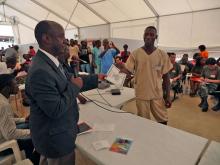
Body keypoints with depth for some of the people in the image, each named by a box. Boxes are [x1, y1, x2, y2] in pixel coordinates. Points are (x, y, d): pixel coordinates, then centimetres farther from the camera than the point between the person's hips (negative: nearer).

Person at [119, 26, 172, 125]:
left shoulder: (162, 55, -1)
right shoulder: (135, 54, -3)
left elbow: (166, 76, 2)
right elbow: (127, 70, -5)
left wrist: (168, 96, 1)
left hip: (157, 94, 1)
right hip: (141, 94, -1)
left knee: (163, 120, 12)